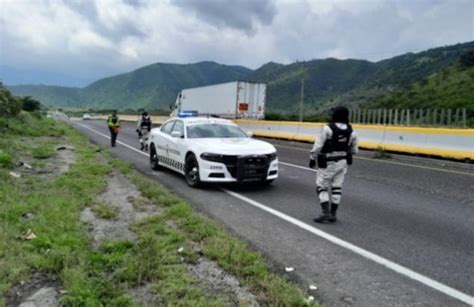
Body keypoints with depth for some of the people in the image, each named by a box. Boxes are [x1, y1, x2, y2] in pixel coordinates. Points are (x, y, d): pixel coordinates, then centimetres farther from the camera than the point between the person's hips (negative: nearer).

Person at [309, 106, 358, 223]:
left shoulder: (328, 129, -18)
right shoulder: (351, 132, -1)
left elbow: (318, 145, -17)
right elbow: (354, 150, 8)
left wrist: (312, 158, -4)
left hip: (328, 164, -5)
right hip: (342, 162, 5)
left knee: (322, 187, 4)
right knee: (336, 188, 10)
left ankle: (326, 212, -7)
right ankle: (333, 214, 15)